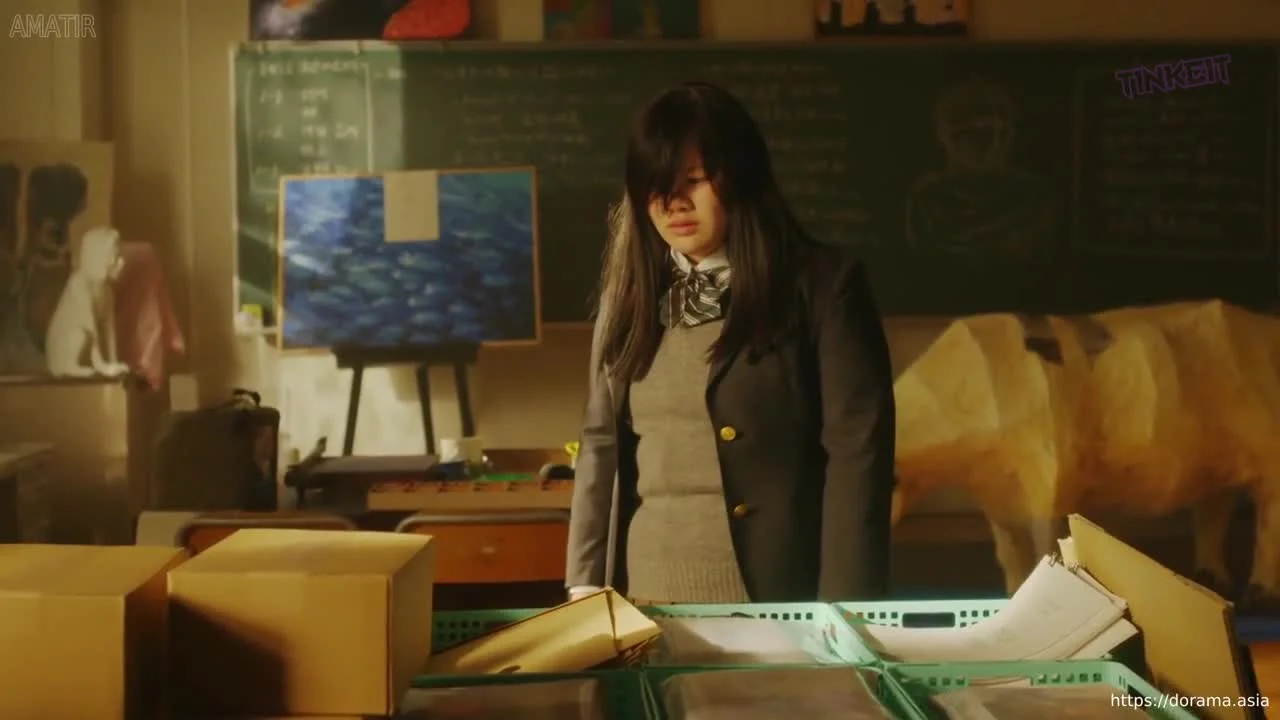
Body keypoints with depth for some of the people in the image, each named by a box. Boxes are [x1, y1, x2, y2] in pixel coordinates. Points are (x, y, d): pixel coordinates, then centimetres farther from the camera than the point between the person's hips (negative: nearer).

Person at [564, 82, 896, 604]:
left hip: (776, 594, -4)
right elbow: (602, 441, 11)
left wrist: (841, 610, -15)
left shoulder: (823, 284, -6)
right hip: (645, 592, 4)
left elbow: (856, 450, -10)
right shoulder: (628, 291, 9)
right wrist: (585, 582, 4)